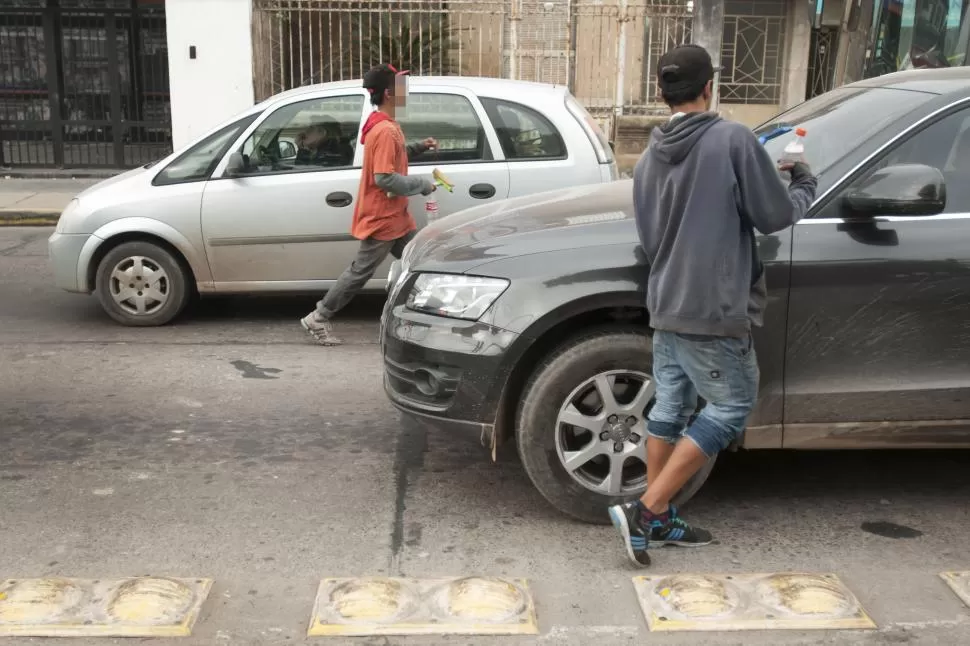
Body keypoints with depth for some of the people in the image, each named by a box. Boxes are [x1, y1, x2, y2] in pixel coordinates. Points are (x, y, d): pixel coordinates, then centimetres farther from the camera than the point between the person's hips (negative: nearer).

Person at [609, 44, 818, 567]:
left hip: (666, 305, 7)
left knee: (669, 407, 14)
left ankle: (659, 519, 22)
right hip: (714, 308, -7)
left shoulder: (649, 159, 8)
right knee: (732, 406, 4)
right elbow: (776, 216, -7)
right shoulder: (734, 140, -13)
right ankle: (645, 512, 0)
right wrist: (804, 183, 12)